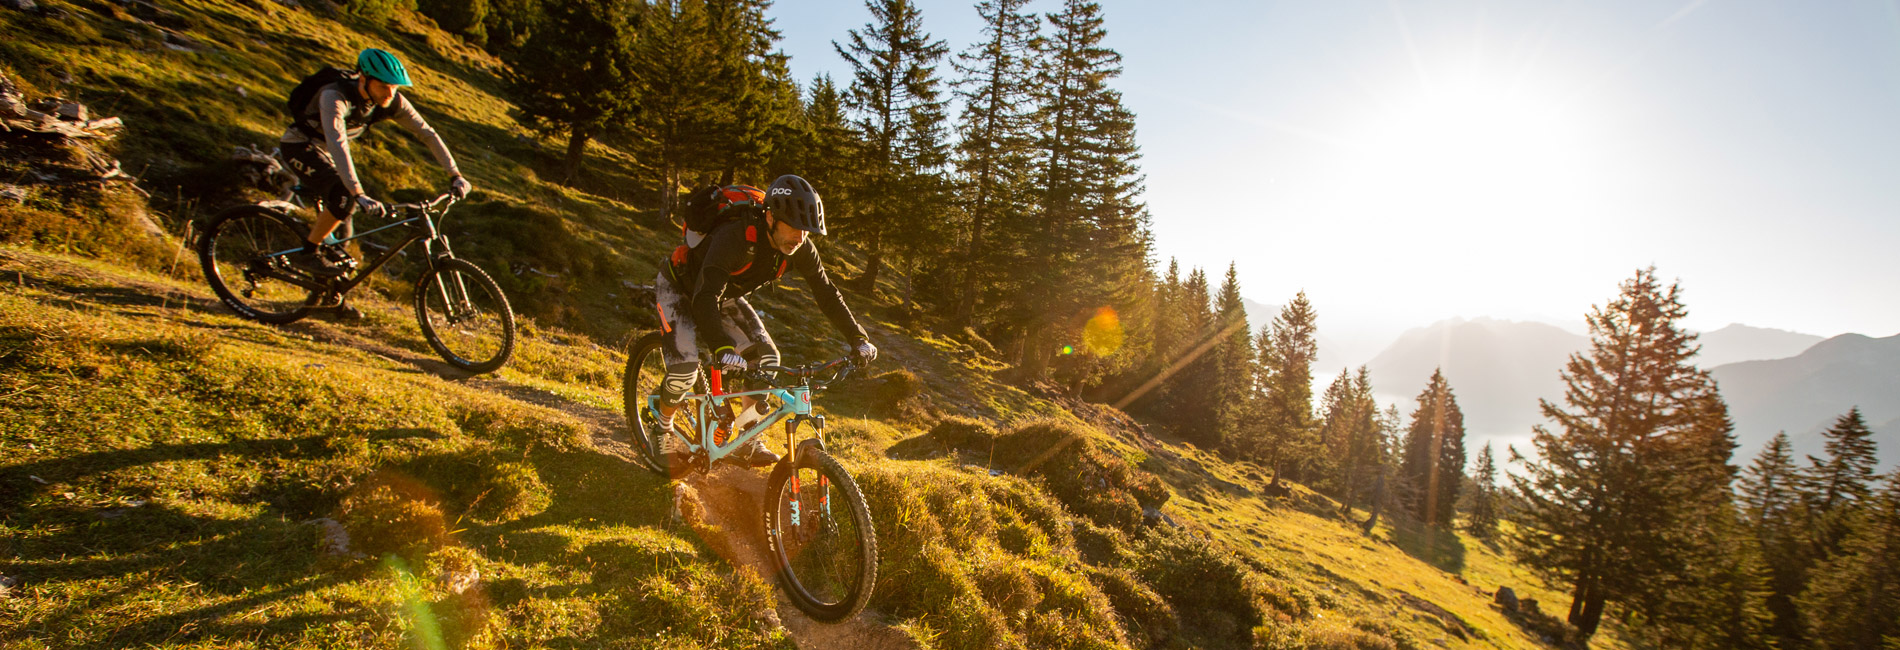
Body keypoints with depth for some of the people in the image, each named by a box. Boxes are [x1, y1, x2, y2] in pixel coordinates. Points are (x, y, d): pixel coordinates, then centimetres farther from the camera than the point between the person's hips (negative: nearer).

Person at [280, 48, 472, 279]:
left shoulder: (393, 102, -19)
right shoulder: (335, 97, -36)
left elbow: (427, 134, -14)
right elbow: (337, 144, -46)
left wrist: (455, 176, -21)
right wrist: (359, 195, -56)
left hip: (322, 148, 7)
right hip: (299, 144, -7)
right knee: (345, 197, -26)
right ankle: (306, 253, -11)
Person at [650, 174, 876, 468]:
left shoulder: (800, 249, -22)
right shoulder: (736, 237, -42)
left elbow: (827, 294, -11)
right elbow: (705, 298, -50)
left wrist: (859, 339, -16)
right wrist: (723, 349, -64)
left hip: (724, 295, 6)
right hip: (679, 287, -6)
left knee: (766, 357, -8)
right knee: (685, 367, -22)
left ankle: (747, 441, 8)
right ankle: (663, 430, 9)